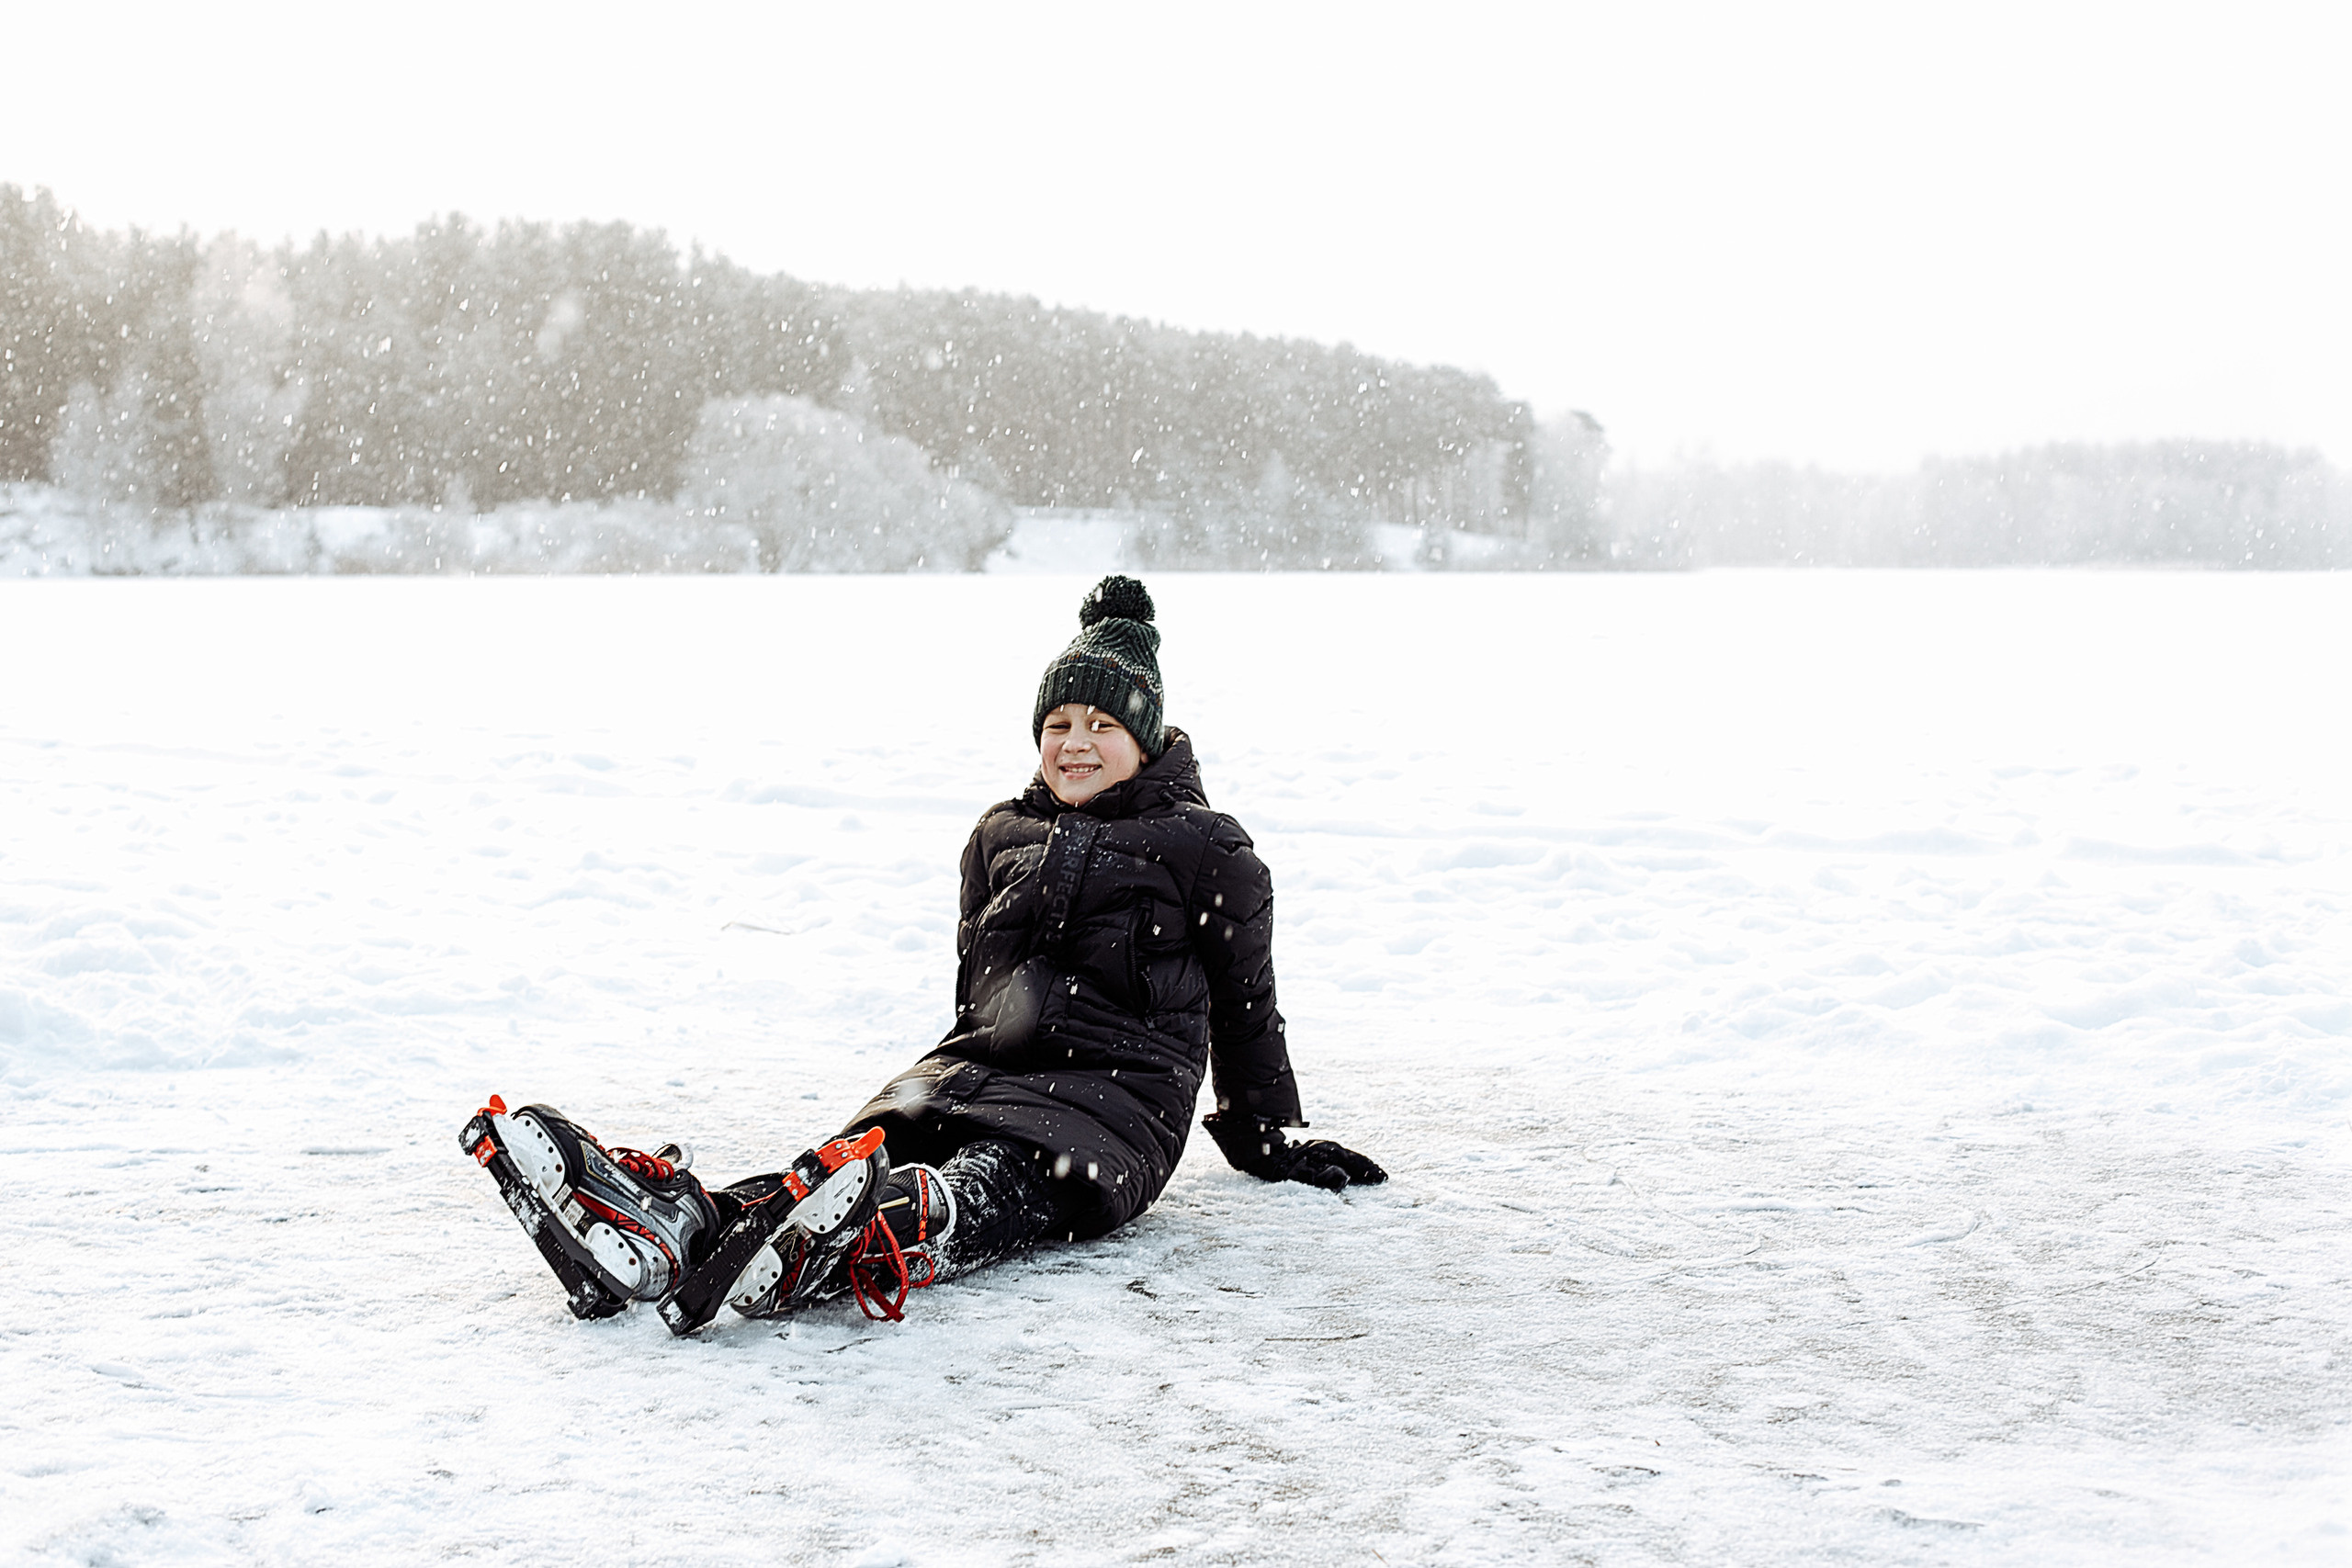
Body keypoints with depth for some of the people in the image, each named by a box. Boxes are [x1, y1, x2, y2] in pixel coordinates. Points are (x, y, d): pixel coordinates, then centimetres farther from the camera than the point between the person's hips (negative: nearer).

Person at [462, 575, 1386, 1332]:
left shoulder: (1203, 848, 6)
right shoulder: (1001, 835, 20)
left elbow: (1245, 1003, 11)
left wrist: (1267, 1138, 15)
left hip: (1118, 1099, -4)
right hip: (987, 1066, 5)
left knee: (994, 1184, -39)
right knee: (863, 1154, -29)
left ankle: (842, 1247, -73)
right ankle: (664, 1226, -57)